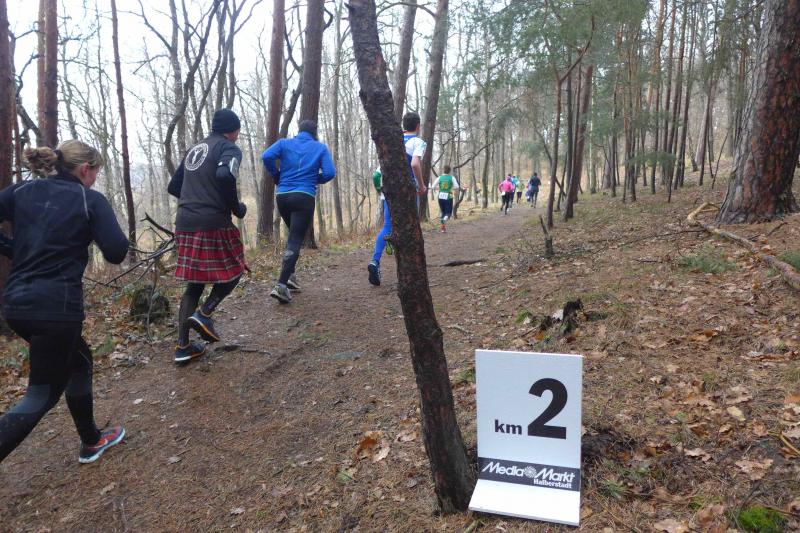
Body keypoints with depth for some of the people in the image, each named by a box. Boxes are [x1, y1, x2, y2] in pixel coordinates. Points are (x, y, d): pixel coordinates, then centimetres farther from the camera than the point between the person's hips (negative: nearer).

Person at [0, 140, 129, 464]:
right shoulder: (91, 200, -5)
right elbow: (116, 253, -10)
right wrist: (94, 229, 8)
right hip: (56, 306, -7)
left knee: (79, 360, 26)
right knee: (42, 396, 5)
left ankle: (91, 442, 38)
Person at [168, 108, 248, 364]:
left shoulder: (194, 149, 21)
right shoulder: (229, 148, -2)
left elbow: (173, 187, 23)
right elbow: (225, 175, -24)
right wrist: (237, 208, -10)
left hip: (185, 224, 7)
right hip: (213, 223, -7)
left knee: (195, 283, 14)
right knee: (234, 270, 13)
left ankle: (183, 346, 12)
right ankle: (204, 314, -7)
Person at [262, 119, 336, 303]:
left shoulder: (285, 143, 10)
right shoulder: (321, 148, 7)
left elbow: (267, 156, -6)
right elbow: (329, 173, -4)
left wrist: (278, 177, 9)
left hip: (282, 196, 4)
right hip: (304, 197, -4)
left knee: (293, 236, 24)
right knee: (295, 241, -5)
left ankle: (290, 276, 19)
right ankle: (281, 285, -18)